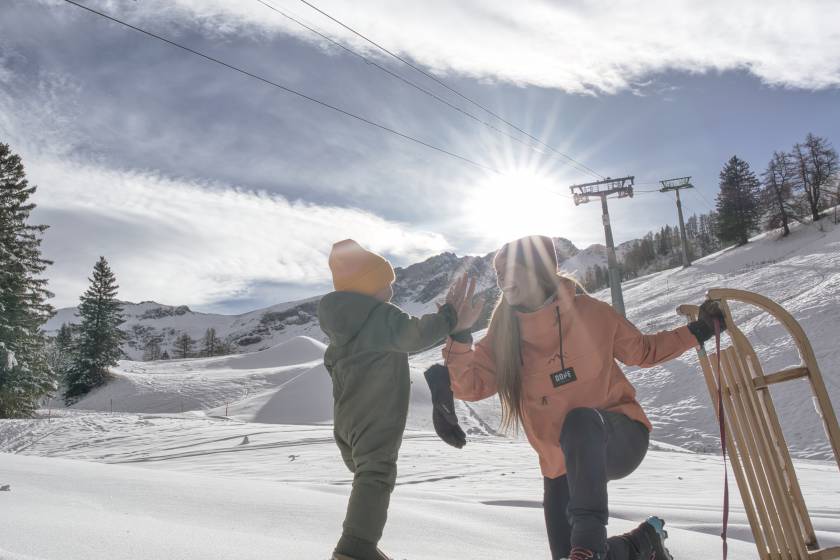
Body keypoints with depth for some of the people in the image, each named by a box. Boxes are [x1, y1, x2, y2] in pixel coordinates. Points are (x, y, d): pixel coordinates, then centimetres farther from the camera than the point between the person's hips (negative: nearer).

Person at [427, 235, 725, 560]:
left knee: (581, 419, -38)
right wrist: (459, 336, -26)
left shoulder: (589, 312, -10)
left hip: (621, 438, -3)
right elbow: (471, 386, -13)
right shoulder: (503, 337, -5)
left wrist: (698, 331, -3)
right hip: (560, 464, 4)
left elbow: (642, 352, 6)